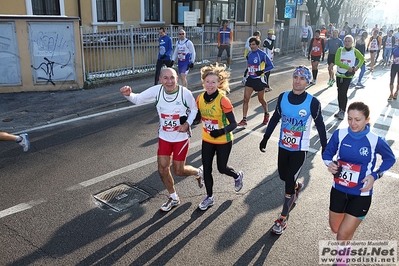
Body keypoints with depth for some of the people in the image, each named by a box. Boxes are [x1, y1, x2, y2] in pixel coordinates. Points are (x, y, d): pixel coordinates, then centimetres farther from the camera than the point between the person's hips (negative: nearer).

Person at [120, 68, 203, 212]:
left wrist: (188, 123, -19)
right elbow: (138, 99, -8)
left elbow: (194, 109, -3)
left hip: (181, 138, -3)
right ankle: (174, 198, 29)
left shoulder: (185, 93, -20)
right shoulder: (156, 90, -14)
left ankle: (198, 172, 40)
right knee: (163, 169, 5)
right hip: (164, 137, 3)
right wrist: (128, 94, -30)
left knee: (178, 170, 4)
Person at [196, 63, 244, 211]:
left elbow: (233, 124, -21)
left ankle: (237, 176, 47)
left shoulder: (223, 100, -23)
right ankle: (209, 197, 30)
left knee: (222, 168, 11)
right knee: (206, 169, 10)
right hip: (207, 140, 5)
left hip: (223, 141, -5)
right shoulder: (200, 98, -7)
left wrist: (222, 131, -39)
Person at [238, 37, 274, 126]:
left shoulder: (262, 54, -13)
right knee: (246, 99, -4)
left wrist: (262, 71, -20)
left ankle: (266, 114, 39)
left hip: (259, 79, -5)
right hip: (250, 79, 5)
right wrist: (246, 71, 10)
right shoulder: (249, 54, 4)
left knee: (261, 99, 12)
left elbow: (271, 65, -10)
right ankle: (244, 120, 0)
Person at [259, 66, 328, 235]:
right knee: (283, 176, 19)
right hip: (283, 146, 4)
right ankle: (297, 186, 56)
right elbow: (275, 119, 7)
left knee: (289, 182, -5)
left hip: (300, 150, -4)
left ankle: (282, 219, 11)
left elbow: (320, 125, -3)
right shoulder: (283, 97, -4)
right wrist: (265, 138, 9)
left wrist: (325, 147, 1)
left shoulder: (313, 102, -14)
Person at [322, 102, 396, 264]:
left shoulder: (375, 141, -17)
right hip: (339, 190, 3)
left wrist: (375, 175, -12)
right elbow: (327, 154, 3)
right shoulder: (339, 134, -12)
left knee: (343, 235, -1)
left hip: (361, 194, -3)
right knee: (335, 229, 20)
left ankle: (342, 260, 30)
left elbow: (390, 159, 1)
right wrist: (330, 164, -18)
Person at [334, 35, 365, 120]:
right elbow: (337, 62, -14)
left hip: (348, 75, -2)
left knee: (343, 93, -9)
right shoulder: (340, 50, -3)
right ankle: (340, 110, 22)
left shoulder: (355, 51, -3)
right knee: (339, 93, 10)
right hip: (339, 75, 2)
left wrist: (358, 67, -1)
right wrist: (348, 67, -20)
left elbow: (362, 58, 14)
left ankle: (343, 112, -1)